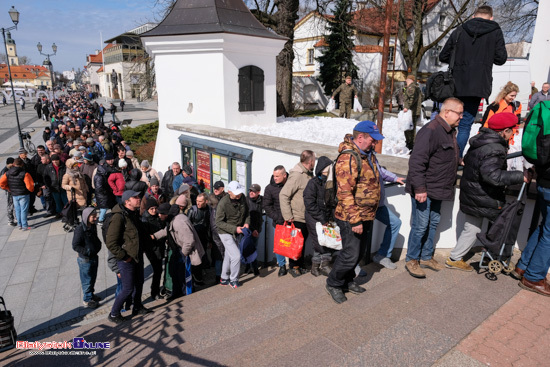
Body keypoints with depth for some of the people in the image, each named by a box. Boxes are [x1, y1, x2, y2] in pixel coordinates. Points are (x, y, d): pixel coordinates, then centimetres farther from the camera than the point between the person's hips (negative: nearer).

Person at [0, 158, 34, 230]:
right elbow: (30, 186, -20)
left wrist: (9, 189, 12)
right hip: (24, 195, -5)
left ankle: (19, 224, 26)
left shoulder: (8, 173, -1)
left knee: (17, 210, 17)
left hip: (14, 195, 5)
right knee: (23, 210, 2)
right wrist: (31, 190, 1)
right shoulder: (24, 174, -18)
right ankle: (24, 226, 6)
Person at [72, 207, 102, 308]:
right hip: (85, 260, -7)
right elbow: (75, 246, -20)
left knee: (93, 278, 22)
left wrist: (98, 245, 1)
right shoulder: (80, 229, -24)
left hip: (94, 257, 7)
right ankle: (87, 300, 27)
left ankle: (91, 294, 43)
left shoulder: (93, 226, 0)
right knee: (87, 280, 9)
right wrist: (87, 251, -29)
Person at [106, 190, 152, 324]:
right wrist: (124, 257, -19)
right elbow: (111, 243, -24)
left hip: (137, 257, 8)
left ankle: (137, 307, 41)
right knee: (128, 288, 1)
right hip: (126, 260, -8)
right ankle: (114, 314, 22)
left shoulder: (135, 214, 5)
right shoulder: (119, 217, -22)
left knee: (139, 283, 20)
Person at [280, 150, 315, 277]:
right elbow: (283, 195, -22)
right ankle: (293, 266, 21)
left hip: (307, 218, 8)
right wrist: (288, 216, -21)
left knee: (302, 243, 18)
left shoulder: (309, 174, 8)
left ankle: (300, 265, 32)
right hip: (297, 219, -8)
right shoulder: (297, 175, -19)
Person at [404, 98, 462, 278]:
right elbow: (417, 161, -26)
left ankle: (426, 257, 32)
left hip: (437, 190, 10)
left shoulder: (450, 131, 13)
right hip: (424, 190, -10)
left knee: (433, 223, 17)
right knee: (421, 225, -2)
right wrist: (420, 188, -27)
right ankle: (411, 260, 14)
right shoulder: (431, 131, -20)